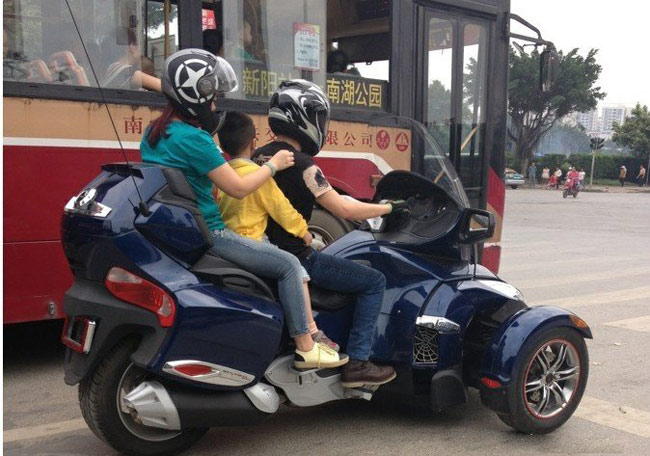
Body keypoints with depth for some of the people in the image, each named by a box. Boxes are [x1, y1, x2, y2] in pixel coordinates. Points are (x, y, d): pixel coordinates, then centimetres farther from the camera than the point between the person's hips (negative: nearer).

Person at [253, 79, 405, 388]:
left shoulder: (258, 157, 7)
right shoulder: (301, 164, -18)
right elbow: (344, 210, -19)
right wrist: (389, 207, -5)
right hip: (294, 258, -9)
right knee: (374, 282, -2)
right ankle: (357, 363, -4)